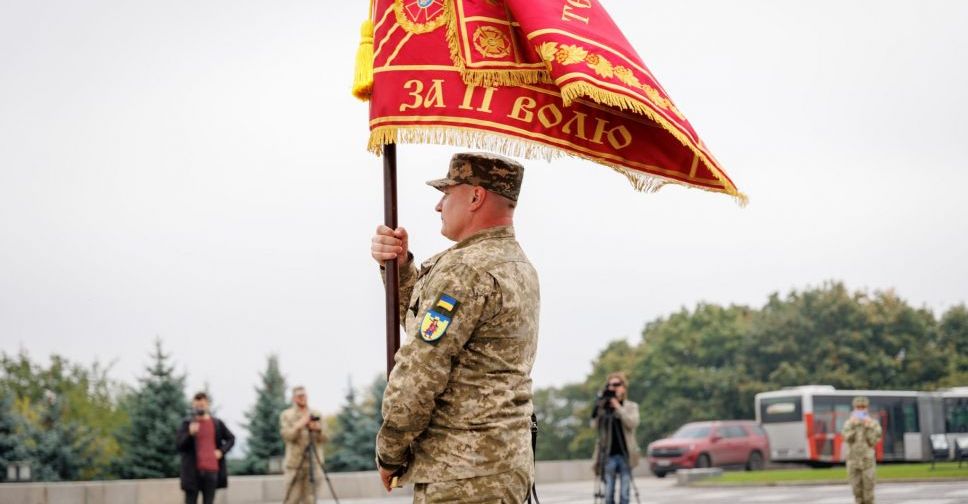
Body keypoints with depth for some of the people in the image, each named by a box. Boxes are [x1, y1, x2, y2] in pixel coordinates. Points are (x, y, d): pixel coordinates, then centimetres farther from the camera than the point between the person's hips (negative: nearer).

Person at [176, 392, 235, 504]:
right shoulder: (187, 424, 3)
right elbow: (180, 446, -4)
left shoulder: (217, 423, 9)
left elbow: (231, 439, 19)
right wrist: (190, 434, -20)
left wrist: (221, 451, 2)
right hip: (193, 471, -2)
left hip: (212, 470, 2)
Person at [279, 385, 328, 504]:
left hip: (314, 464, 3)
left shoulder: (316, 415, 14)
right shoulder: (286, 415, 5)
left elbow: (324, 438, 8)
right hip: (294, 464, -3)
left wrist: (318, 429, -12)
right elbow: (286, 435, -8)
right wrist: (299, 426, -22)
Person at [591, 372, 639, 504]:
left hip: (625, 454, -1)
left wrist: (618, 407, -15)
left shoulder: (631, 407, 6)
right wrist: (600, 407, -14)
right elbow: (595, 424, -5)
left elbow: (633, 423, -12)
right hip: (609, 455, 1)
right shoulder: (603, 408, 9)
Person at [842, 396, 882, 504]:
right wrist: (853, 426, -17)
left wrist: (868, 428, -16)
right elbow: (847, 439, -8)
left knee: (868, 487, -5)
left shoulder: (874, 424, 2)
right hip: (853, 460, 2)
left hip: (867, 460, -2)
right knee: (856, 488, 4)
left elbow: (873, 441, -7)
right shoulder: (849, 423, 5)